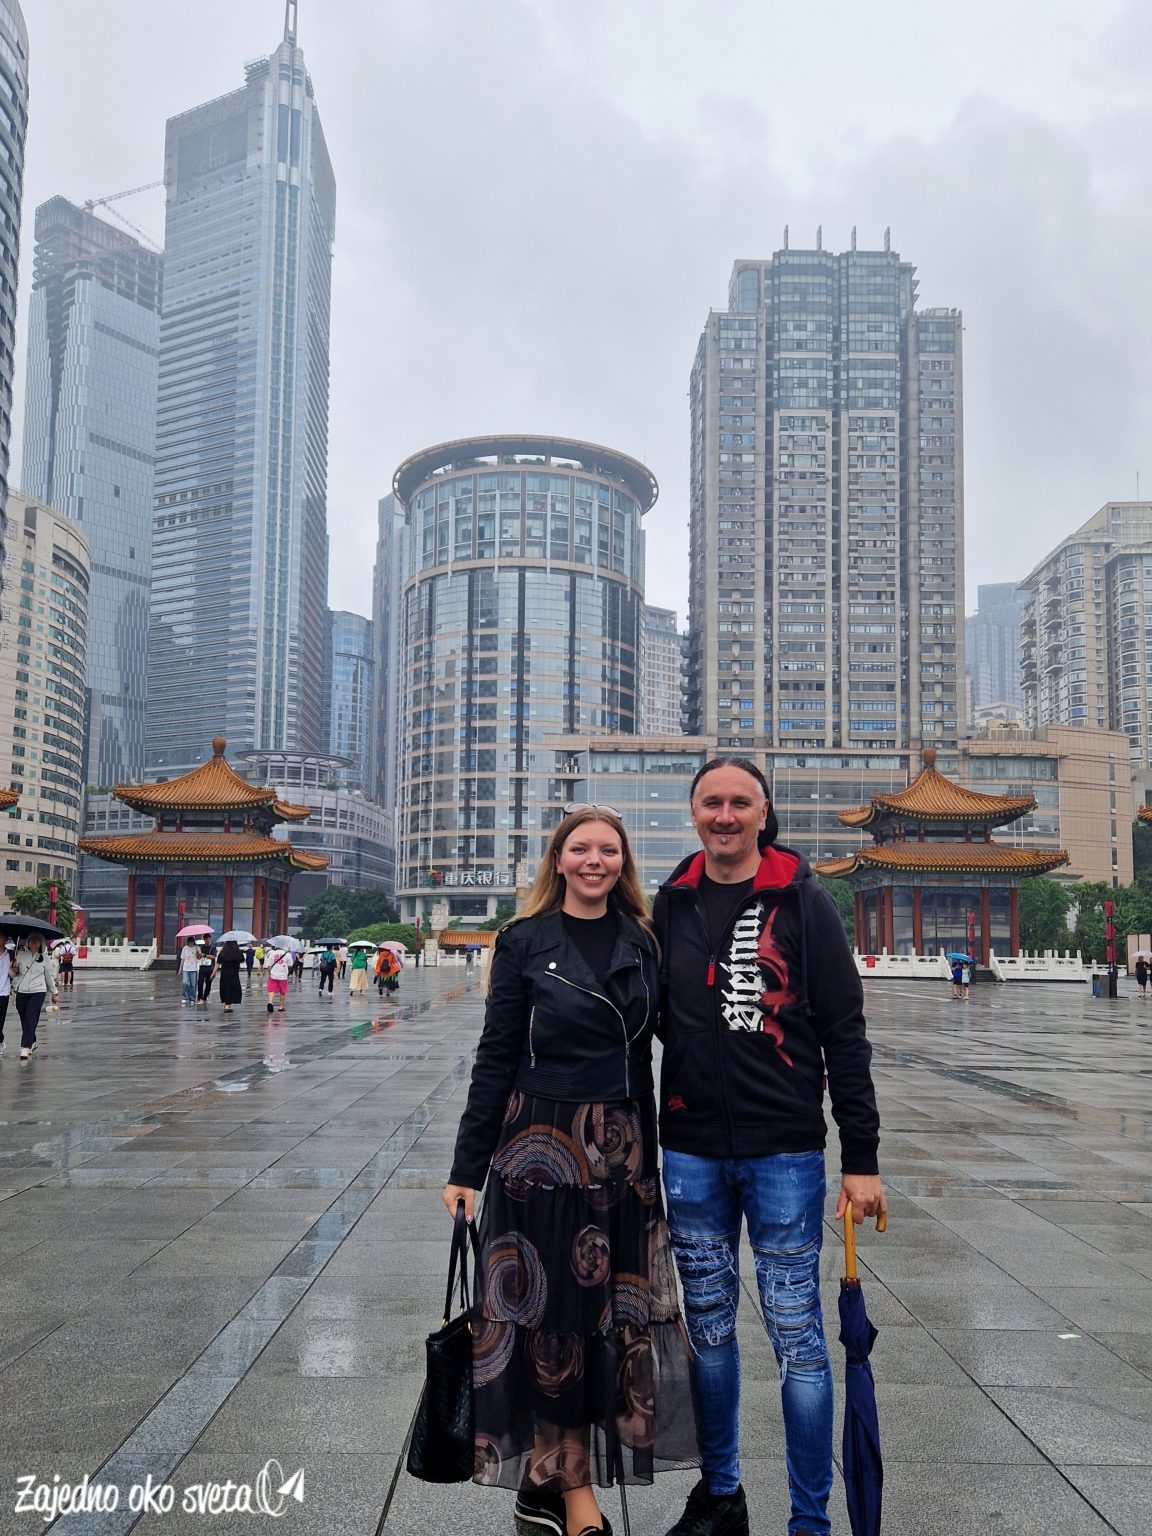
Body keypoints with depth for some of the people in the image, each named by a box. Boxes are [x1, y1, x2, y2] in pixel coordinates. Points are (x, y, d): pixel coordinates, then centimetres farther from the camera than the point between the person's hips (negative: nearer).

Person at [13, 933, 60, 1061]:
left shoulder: (44, 958, 2)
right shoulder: (20, 955, 5)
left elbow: (49, 976, 10)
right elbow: (15, 974, 14)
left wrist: (54, 993, 14)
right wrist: (14, 970, -10)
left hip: (38, 992, -3)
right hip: (21, 991, 3)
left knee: (30, 1019, -13)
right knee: (24, 1020, 8)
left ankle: (25, 1048, -18)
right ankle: (32, 1043, 28)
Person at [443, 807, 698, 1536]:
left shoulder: (642, 942, 6)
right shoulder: (525, 941, -4)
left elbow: (642, 1053, 11)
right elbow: (496, 1057, -4)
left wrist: (647, 1154, 9)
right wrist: (467, 1169, -5)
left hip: (623, 1148, 4)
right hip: (541, 1148, -4)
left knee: (616, 1310, 7)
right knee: (552, 1313, 3)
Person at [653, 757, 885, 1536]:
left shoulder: (804, 903, -4)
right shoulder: (672, 905, 5)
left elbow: (845, 1034, -5)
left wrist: (861, 1159, -7)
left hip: (785, 1151, -3)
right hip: (691, 1153, 3)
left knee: (797, 1338, 3)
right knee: (709, 1329, 14)